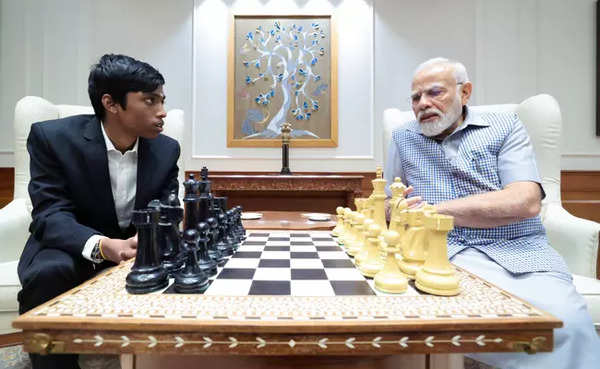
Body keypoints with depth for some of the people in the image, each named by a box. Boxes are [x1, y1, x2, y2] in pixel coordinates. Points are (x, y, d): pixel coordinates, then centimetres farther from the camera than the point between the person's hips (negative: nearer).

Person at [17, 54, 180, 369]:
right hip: (71, 246, -2)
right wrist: (102, 245, -41)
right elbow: (50, 215, -20)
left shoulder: (166, 149, -6)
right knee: (49, 273, -33)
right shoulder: (53, 137, -14)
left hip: (139, 247, 3)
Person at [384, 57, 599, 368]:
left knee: (565, 321, -27)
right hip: (446, 253, 0)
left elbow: (526, 202, -7)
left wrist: (435, 210, -10)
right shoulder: (403, 139, 16)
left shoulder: (505, 127, 9)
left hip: (518, 250, 1)